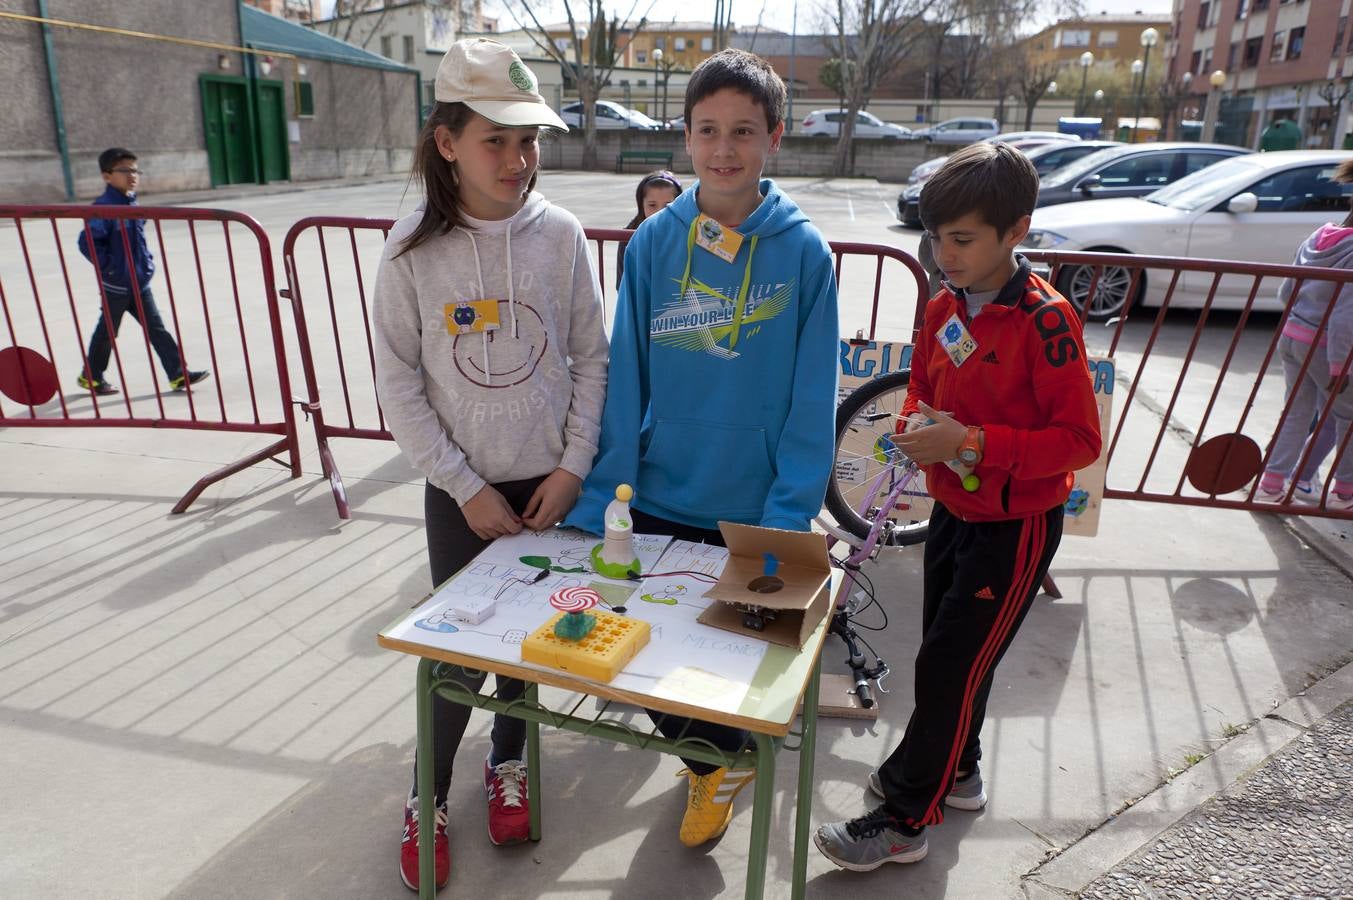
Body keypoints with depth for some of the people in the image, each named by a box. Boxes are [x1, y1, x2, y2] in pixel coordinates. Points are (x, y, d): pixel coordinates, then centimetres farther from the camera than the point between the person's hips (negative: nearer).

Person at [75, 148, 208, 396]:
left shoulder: (132, 203, 9)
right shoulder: (104, 207, -17)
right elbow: (87, 241, -22)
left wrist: (147, 260, 14)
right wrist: (108, 267, -18)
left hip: (140, 282, 7)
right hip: (116, 284, -7)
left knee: (157, 329, 4)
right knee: (107, 331, 8)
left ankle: (178, 374, 4)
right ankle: (90, 376, 26)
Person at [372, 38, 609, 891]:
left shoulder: (560, 234, -7)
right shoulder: (414, 247, -9)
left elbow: (592, 359, -2)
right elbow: (399, 385, -6)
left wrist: (573, 467, -7)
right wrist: (467, 488, -9)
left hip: (550, 483, 1)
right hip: (462, 490, -1)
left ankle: (508, 762, 41)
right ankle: (428, 795, 32)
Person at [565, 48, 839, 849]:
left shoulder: (804, 252, -10)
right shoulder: (654, 242, -4)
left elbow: (813, 398, -9)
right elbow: (625, 378, -4)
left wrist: (789, 515, -13)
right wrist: (600, 498, -7)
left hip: (755, 511, -2)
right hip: (657, 500, 2)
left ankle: (714, 760, 48)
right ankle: (714, 758, 44)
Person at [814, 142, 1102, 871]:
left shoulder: (1044, 320, -21)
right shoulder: (945, 306, 0)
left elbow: (1080, 440, -21)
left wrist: (970, 443, -29)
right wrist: (918, 424, -9)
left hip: (1015, 524, -7)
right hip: (953, 507, 7)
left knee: (952, 665, 0)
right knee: (948, 652, 19)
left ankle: (902, 821, 15)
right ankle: (955, 771, 42)